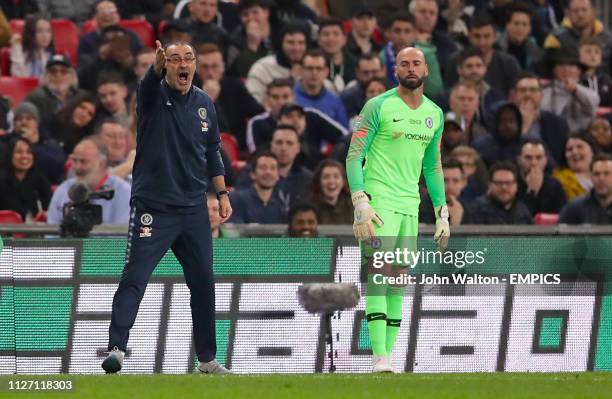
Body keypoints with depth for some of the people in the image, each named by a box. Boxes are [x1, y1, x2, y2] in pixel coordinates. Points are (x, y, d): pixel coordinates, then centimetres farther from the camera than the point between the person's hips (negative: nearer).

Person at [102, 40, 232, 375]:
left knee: (203, 283, 10)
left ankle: (207, 359, 20)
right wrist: (157, 66, -53)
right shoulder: (154, 96, -6)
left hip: (193, 208, 5)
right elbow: (149, 82, -30)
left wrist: (222, 193, 12)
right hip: (152, 206, -5)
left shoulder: (204, 103, 9)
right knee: (134, 278, -14)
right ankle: (116, 348, -19)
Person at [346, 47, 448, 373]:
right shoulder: (378, 107, -5)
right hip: (379, 201, -6)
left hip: (410, 205, 6)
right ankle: (380, 358, -22)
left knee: (399, 280, 6)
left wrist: (442, 214, 18)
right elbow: (354, 156, -7)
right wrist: (360, 204, -17)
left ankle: (389, 353, 8)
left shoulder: (435, 114, 14)